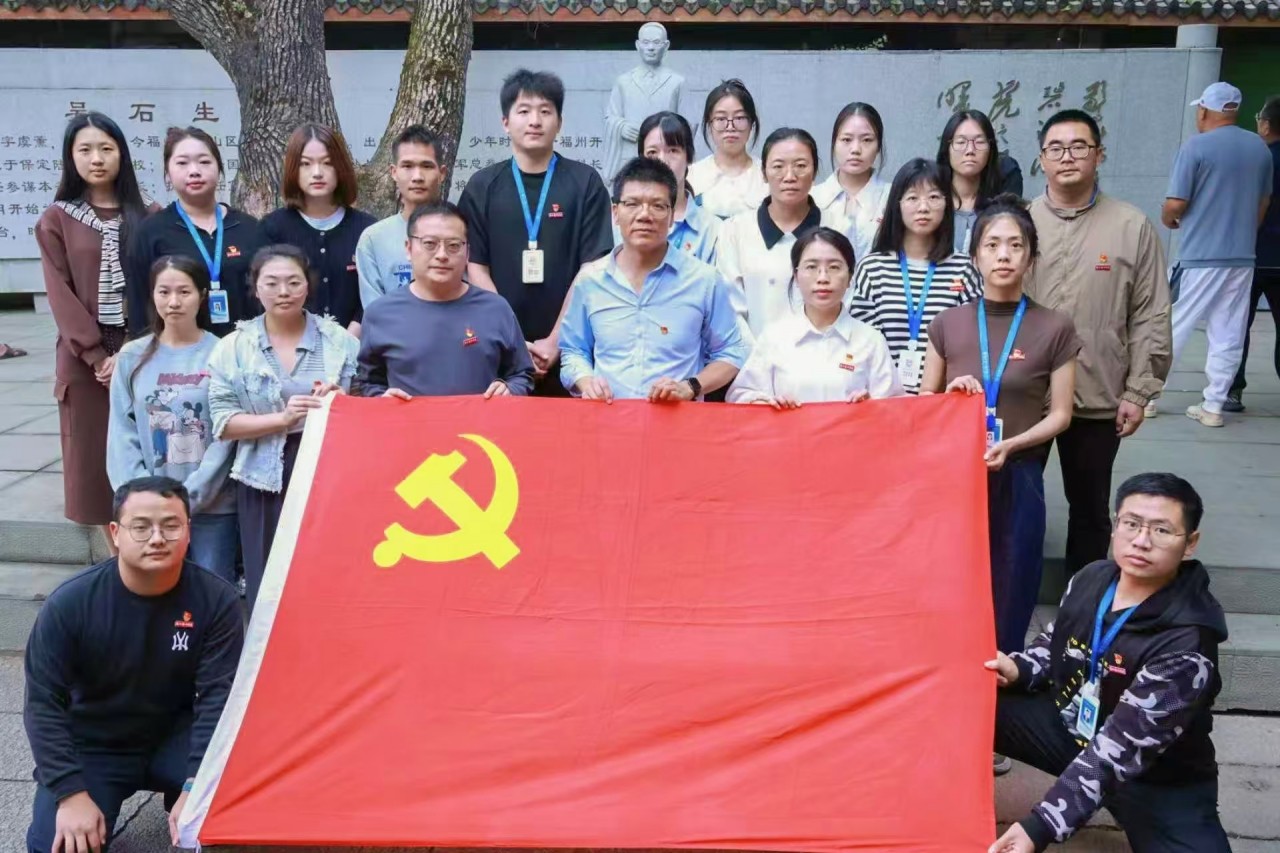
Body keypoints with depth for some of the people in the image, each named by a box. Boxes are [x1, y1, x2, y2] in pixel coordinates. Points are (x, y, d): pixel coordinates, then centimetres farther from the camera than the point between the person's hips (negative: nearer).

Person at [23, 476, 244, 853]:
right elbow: (43, 704, -14)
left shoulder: (215, 599, -17)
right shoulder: (70, 603, -18)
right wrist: (72, 793, -22)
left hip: (174, 738, 1)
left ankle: (180, 799, 7)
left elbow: (218, 696, -19)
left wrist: (195, 785, -29)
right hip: (92, 749, 0)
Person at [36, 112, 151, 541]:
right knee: (97, 458, 1)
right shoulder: (57, 219, 4)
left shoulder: (146, 217, 6)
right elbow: (61, 296, -2)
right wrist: (97, 356, -11)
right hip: (86, 359, 0)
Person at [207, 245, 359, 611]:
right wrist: (282, 418, -16)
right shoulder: (233, 348, 4)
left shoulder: (340, 340, 6)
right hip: (265, 481, 0)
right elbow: (224, 424, -2)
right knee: (267, 586, 3)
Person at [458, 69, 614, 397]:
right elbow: (475, 267, 2)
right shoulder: (482, 186, 5)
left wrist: (556, 340, -9)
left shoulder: (585, 182, 1)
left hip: (567, 347, -1)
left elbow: (591, 267, -3)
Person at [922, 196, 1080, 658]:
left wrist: (1011, 445, -16)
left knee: (1010, 590, 4)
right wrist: (952, 391, -11)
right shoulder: (948, 324, 3)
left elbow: (1060, 414, 0)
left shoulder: (1055, 329, -1)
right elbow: (924, 400, 11)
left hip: (1018, 477, -1)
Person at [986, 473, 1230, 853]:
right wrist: (1019, 669, -9)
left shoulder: (1186, 646, -28)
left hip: (1155, 781, -6)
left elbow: (1118, 749, -34)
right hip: (1069, 727, 6)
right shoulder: (1091, 579, -8)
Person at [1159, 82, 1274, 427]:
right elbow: (1263, 204, 16)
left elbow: (1175, 205, -13)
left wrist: (1167, 219, 9)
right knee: (1228, 336, 7)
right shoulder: (1260, 148, 8)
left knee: (1171, 328, 4)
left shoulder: (1196, 146, -10)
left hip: (1201, 257, -5)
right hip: (1242, 257, 5)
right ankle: (1213, 406, 10)